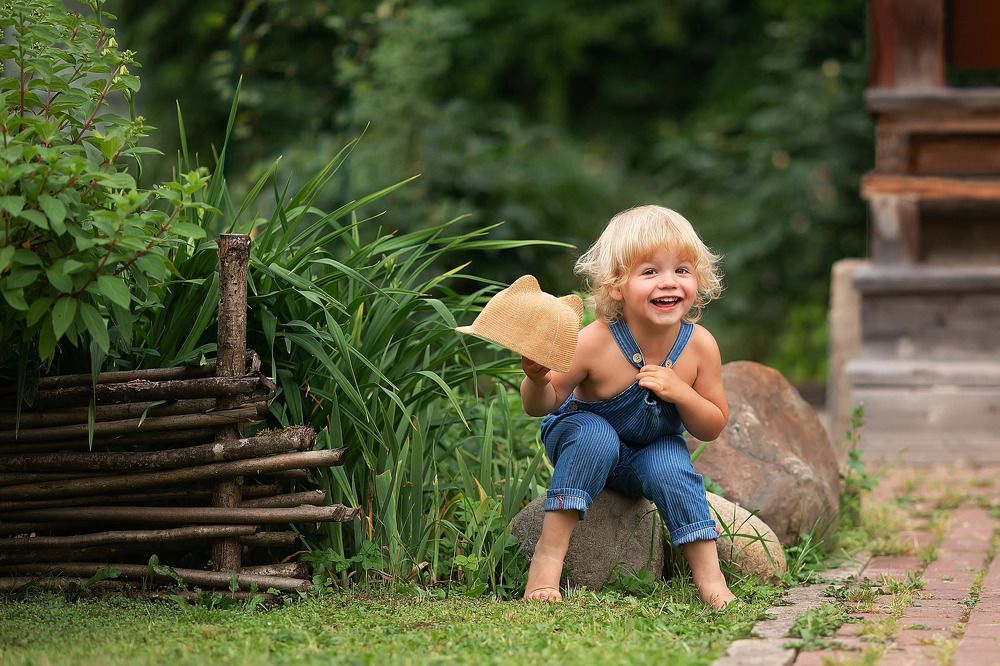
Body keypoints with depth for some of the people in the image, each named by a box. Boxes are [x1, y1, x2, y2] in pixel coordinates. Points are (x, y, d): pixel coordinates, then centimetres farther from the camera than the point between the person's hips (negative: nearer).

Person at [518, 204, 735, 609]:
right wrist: (537, 380, -42)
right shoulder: (596, 342, -29)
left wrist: (679, 393, -29)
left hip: (653, 450, 2)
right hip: (583, 442, -2)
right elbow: (542, 405, -19)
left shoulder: (700, 346, -19)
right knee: (595, 435, -33)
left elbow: (713, 428, -10)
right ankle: (548, 553, -29)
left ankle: (709, 574, -16)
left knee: (670, 466, -28)